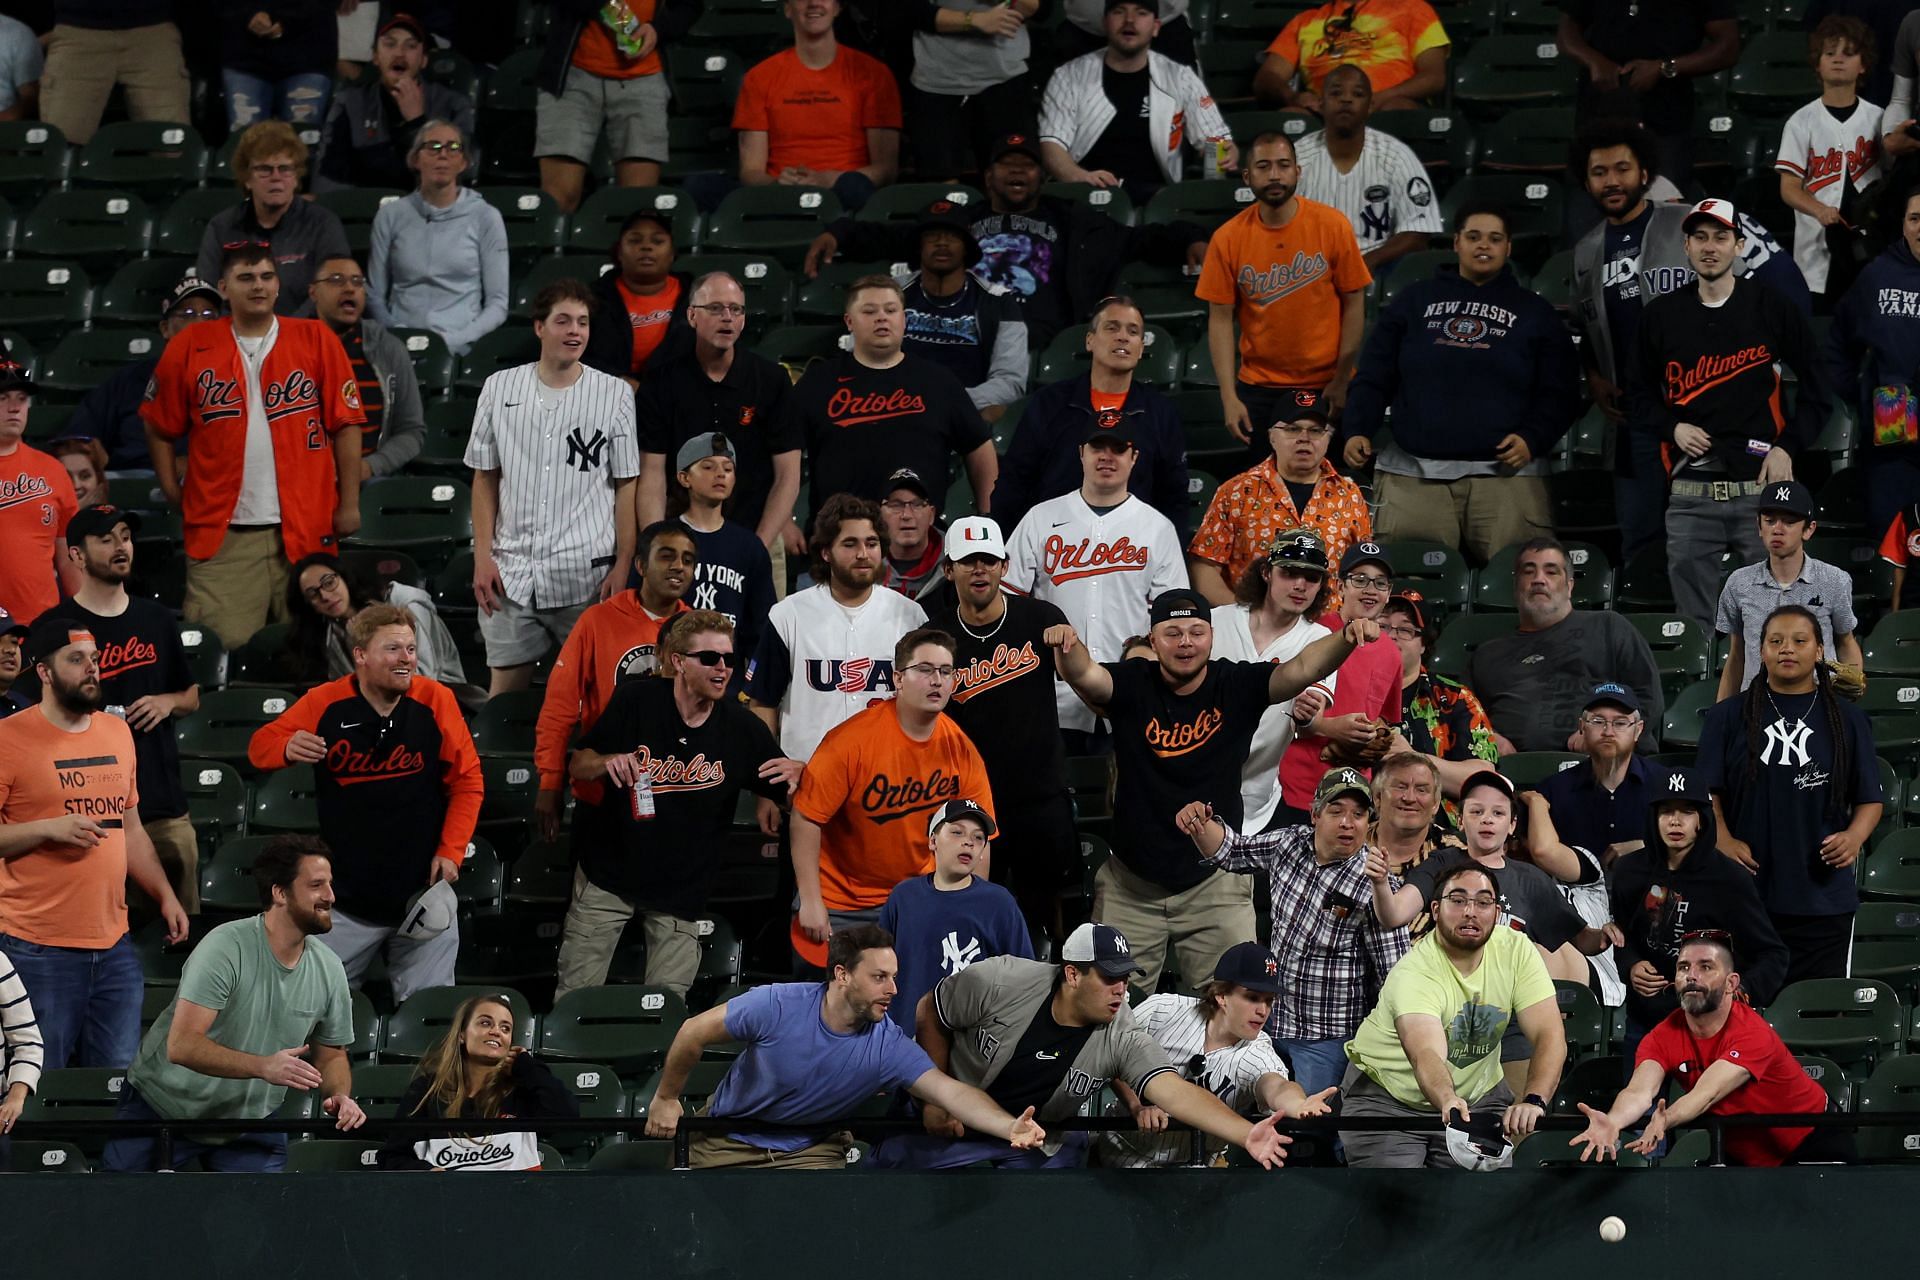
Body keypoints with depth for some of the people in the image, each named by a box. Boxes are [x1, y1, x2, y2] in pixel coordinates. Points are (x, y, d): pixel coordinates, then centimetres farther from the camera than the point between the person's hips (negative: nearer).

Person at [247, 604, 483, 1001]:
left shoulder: (436, 701, -5)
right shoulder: (325, 704, -6)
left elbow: (467, 781, 1)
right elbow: (260, 745, 4)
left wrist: (451, 852, -8)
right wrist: (288, 748, -21)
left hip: (423, 894, 0)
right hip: (347, 901, 0)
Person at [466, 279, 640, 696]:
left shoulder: (615, 394, 2)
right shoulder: (499, 388, 8)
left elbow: (626, 485, 2)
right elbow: (485, 477, 12)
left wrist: (623, 564, -5)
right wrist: (482, 557, 4)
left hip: (587, 574, -2)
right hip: (512, 573, 2)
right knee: (506, 685, 3)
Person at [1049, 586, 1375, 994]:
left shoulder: (1237, 686, -5)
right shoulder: (1133, 687, -5)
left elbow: (1301, 670, -18)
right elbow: (1084, 675, -23)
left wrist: (1345, 640, -39)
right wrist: (1066, 647, -48)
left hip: (1214, 883, 0)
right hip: (1132, 884, 0)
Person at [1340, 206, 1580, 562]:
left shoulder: (1535, 312, 15)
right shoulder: (1414, 301, 16)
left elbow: (1559, 393, 11)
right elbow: (1374, 377, 14)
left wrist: (1532, 439, -6)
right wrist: (1357, 430, -1)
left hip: (1504, 471, -1)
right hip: (1413, 473, 1)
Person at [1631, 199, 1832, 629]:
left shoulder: (1773, 310, 4)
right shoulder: (1661, 316, 10)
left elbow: (1816, 387, 8)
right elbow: (1639, 394, 18)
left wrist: (1787, 447, -4)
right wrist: (1673, 428, -1)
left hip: (1762, 489, -2)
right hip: (1690, 495, 2)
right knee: (1694, 628, 2)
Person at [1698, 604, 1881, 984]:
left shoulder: (1847, 720, 10)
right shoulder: (1728, 717, 8)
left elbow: (1870, 800, 10)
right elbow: (1708, 792, 5)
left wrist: (1854, 837, -10)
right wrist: (1723, 840, -13)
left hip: (1823, 902, 1)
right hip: (1745, 893, -1)